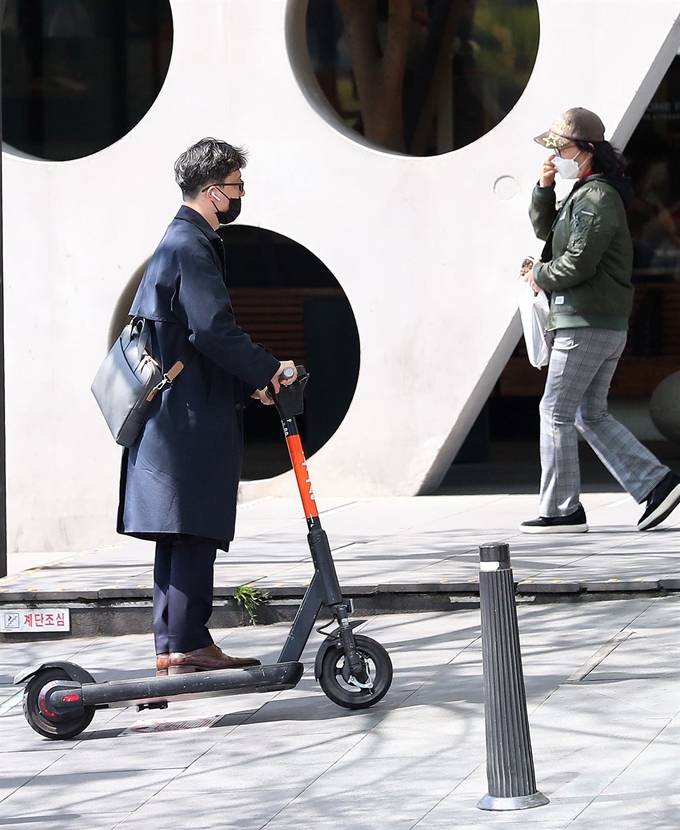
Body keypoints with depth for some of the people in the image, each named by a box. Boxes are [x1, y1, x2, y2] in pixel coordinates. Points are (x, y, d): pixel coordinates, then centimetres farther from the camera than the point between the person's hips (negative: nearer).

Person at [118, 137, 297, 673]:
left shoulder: (182, 242, 20)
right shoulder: (191, 246, -13)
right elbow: (213, 329, -23)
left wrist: (248, 383, 18)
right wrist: (268, 370, -13)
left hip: (175, 408, 11)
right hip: (191, 413, -11)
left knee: (179, 534, 10)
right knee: (194, 530, -10)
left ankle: (172, 644, 12)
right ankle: (187, 644, -10)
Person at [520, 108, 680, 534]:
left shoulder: (597, 198, -15)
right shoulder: (584, 194, 17)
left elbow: (579, 262, -22)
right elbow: (546, 229, 23)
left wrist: (539, 276, -6)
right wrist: (545, 187, 7)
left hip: (586, 324, -10)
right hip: (608, 326, 10)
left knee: (557, 413, -4)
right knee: (591, 416, 12)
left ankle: (561, 510, -1)